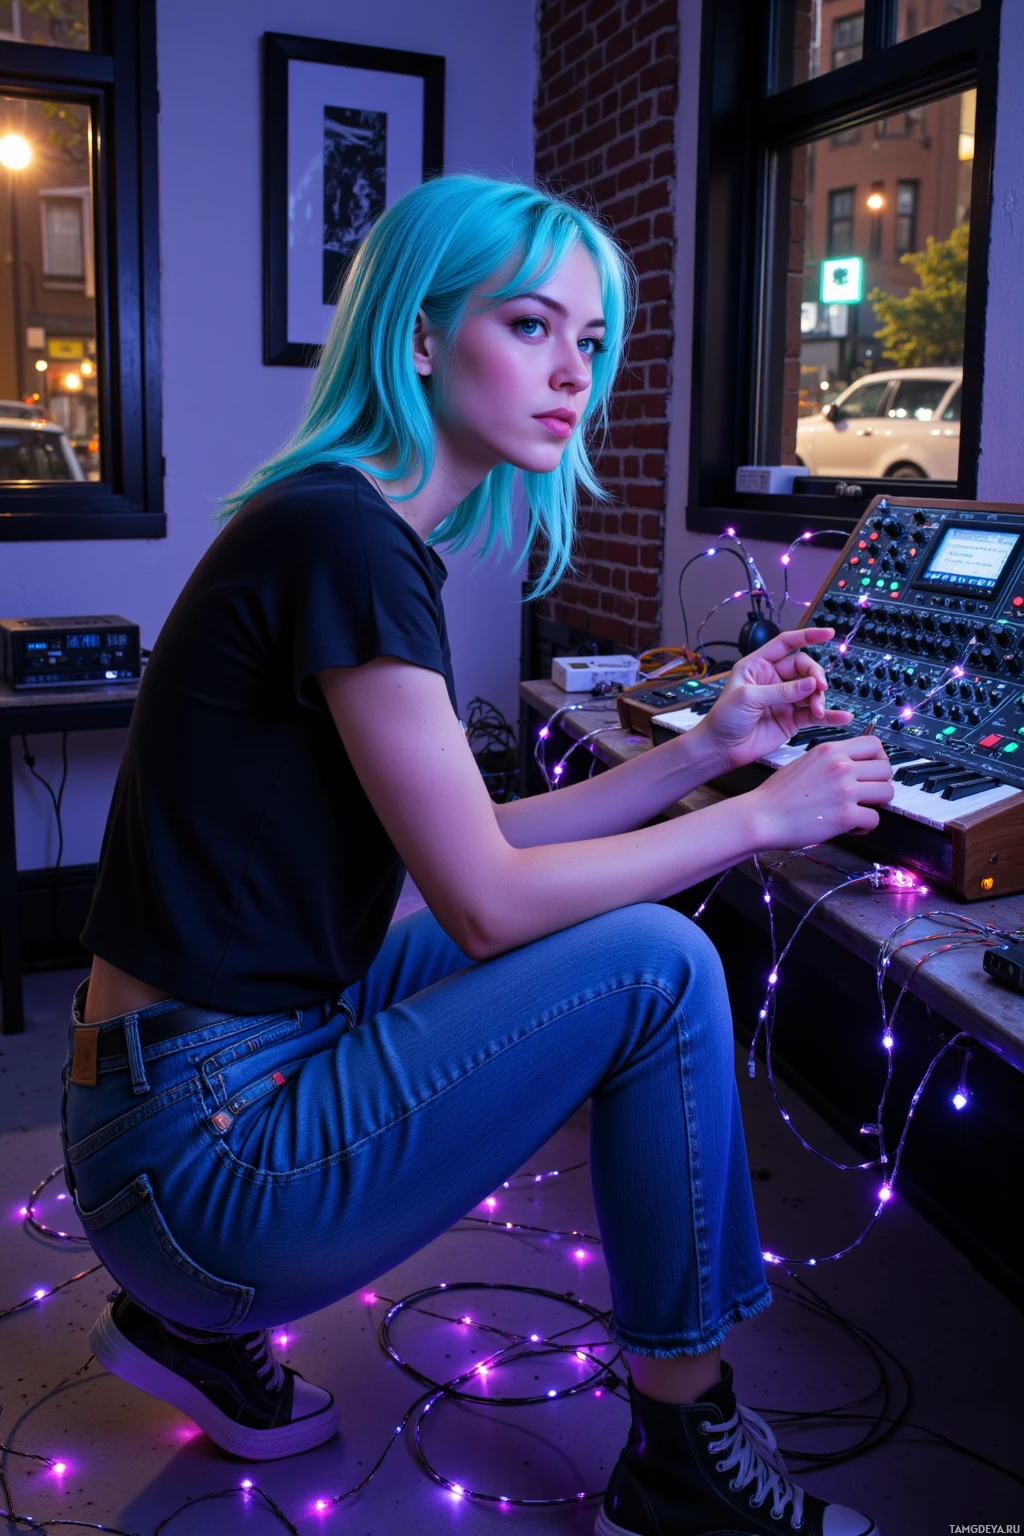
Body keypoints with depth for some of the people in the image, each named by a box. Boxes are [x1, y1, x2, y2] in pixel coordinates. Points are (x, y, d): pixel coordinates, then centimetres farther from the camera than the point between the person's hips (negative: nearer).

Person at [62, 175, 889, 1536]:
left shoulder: (377, 538, 10)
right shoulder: (339, 534, -19)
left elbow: (475, 845, 11)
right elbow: (488, 901, -18)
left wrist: (708, 746, 6)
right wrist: (759, 816, -8)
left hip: (247, 1058, 9)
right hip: (199, 1149, -9)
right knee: (656, 969, -12)